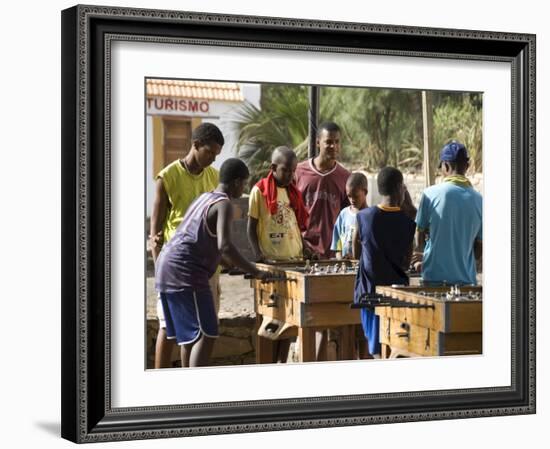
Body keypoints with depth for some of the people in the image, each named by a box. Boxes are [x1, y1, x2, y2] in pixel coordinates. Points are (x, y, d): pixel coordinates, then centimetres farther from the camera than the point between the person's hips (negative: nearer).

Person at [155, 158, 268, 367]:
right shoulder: (224, 205, -9)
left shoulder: (203, 198, 19)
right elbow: (225, 247, -24)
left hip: (165, 267, 10)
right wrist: (256, 273, -18)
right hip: (185, 273, -10)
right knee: (206, 335, -9)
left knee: (189, 334, 16)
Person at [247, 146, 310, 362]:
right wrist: (258, 253, -16)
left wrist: (305, 251, 4)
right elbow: (251, 227, -3)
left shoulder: (293, 192, 12)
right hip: (270, 262, -5)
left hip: (294, 261, 5)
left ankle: (282, 363, 13)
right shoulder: (260, 191, -4)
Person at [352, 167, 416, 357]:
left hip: (370, 290, 1)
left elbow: (356, 254, 6)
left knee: (376, 349, 7)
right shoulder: (408, 223, -7)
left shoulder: (364, 216, -5)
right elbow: (406, 263, -1)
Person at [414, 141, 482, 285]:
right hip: (467, 280, 2)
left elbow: (420, 239, 3)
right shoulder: (478, 200, 0)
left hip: (434, 278, -2)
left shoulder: (430, 194, -7)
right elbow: (479, 252, 6)